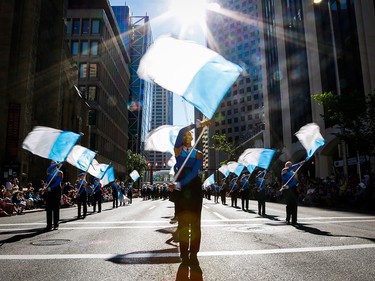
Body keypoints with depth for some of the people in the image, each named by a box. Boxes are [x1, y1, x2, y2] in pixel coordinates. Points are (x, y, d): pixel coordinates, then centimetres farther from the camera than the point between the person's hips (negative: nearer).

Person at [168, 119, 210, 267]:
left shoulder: (198, 154, 6)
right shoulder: (178, 149, 7)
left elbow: (194, 173, -11)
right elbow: (181, 131, -13)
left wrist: (178, 185, -23)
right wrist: (199, 124, -16)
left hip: (194, 188, 1)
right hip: (181, 189, 0)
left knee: (195, 223, 1)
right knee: (183, 223, 1)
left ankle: (193, 255, 7)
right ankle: (184, 255, 6)